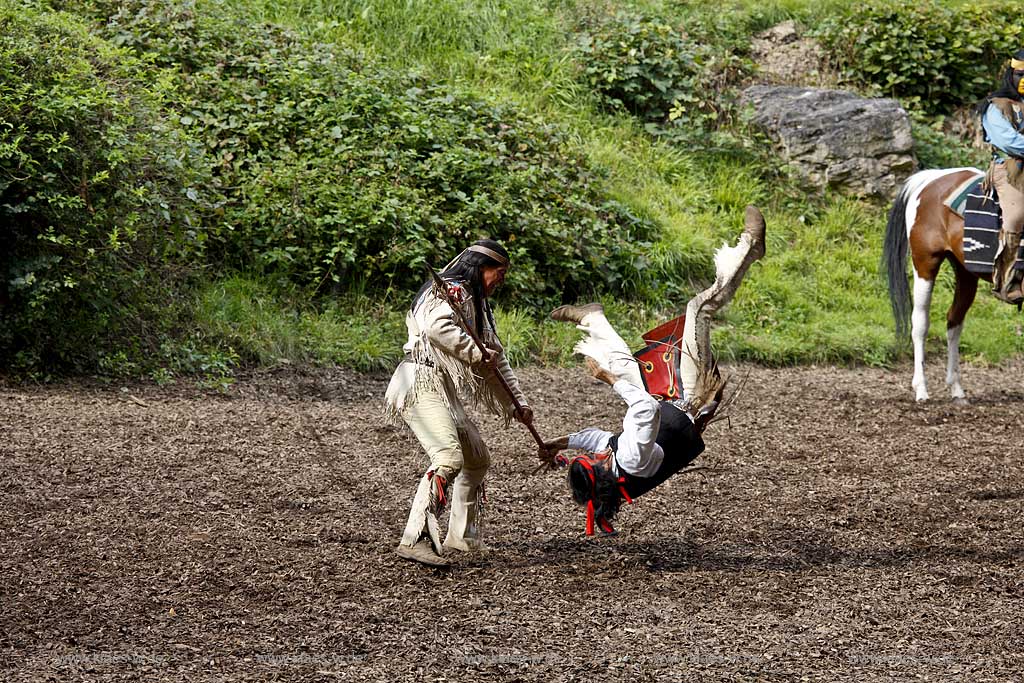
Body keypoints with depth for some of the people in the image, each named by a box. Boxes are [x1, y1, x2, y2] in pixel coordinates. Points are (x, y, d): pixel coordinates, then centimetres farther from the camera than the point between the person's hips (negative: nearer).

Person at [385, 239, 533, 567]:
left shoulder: (477, 305, 22)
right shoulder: (452, 292, -9)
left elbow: (496, 361, 26)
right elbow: (438, 327, -31)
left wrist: (516, 404, 21)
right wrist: (477, 354, -22)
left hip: (445, 392, 11)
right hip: (421, 384, -11)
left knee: (477, 459, 18)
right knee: (449, 458, -26)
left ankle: (461, 536, 28)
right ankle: (415, 539, -33)